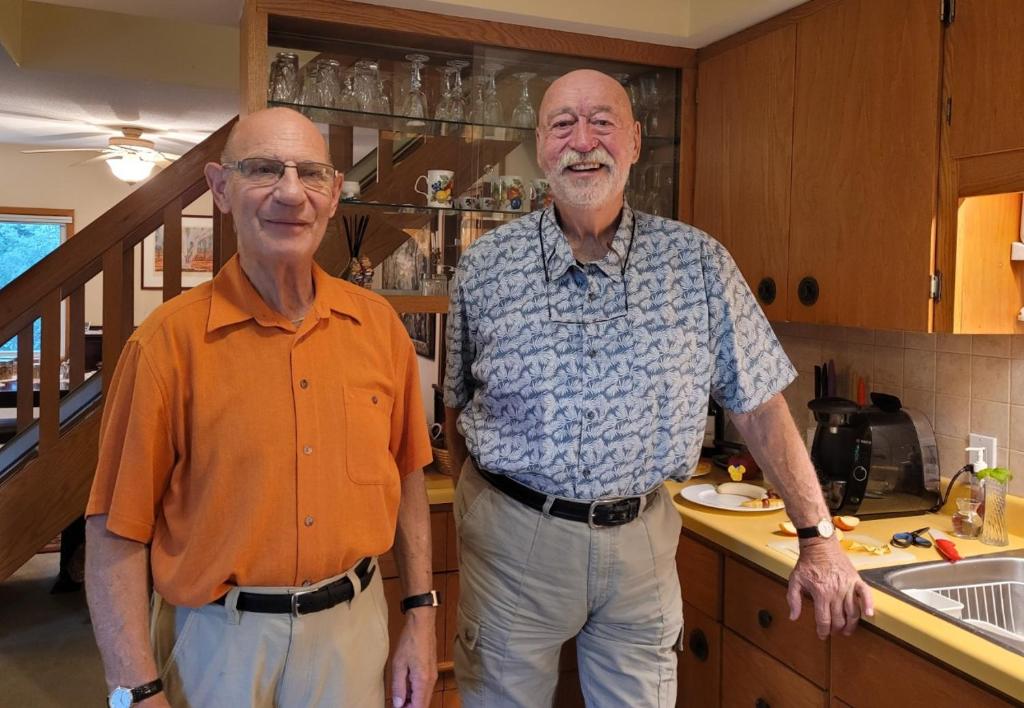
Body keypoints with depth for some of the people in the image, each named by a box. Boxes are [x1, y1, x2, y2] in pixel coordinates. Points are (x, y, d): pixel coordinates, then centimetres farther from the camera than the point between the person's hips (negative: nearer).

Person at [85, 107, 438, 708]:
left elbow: (406, 475, 4)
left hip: (354, 624, 3)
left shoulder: (379, 324, -4)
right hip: (218, 639, -2)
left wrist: (421, 615, 4)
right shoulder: (170, 340, -14)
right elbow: (118, 528, -11)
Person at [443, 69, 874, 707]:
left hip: (642, 538, 1)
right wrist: (485, 503, 11)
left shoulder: (699, 264, -6)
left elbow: (759, 404, -1)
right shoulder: (485, 267, -5)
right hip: (514, 535, 0)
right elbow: (458, 406, 7)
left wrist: (818, 537, -2)